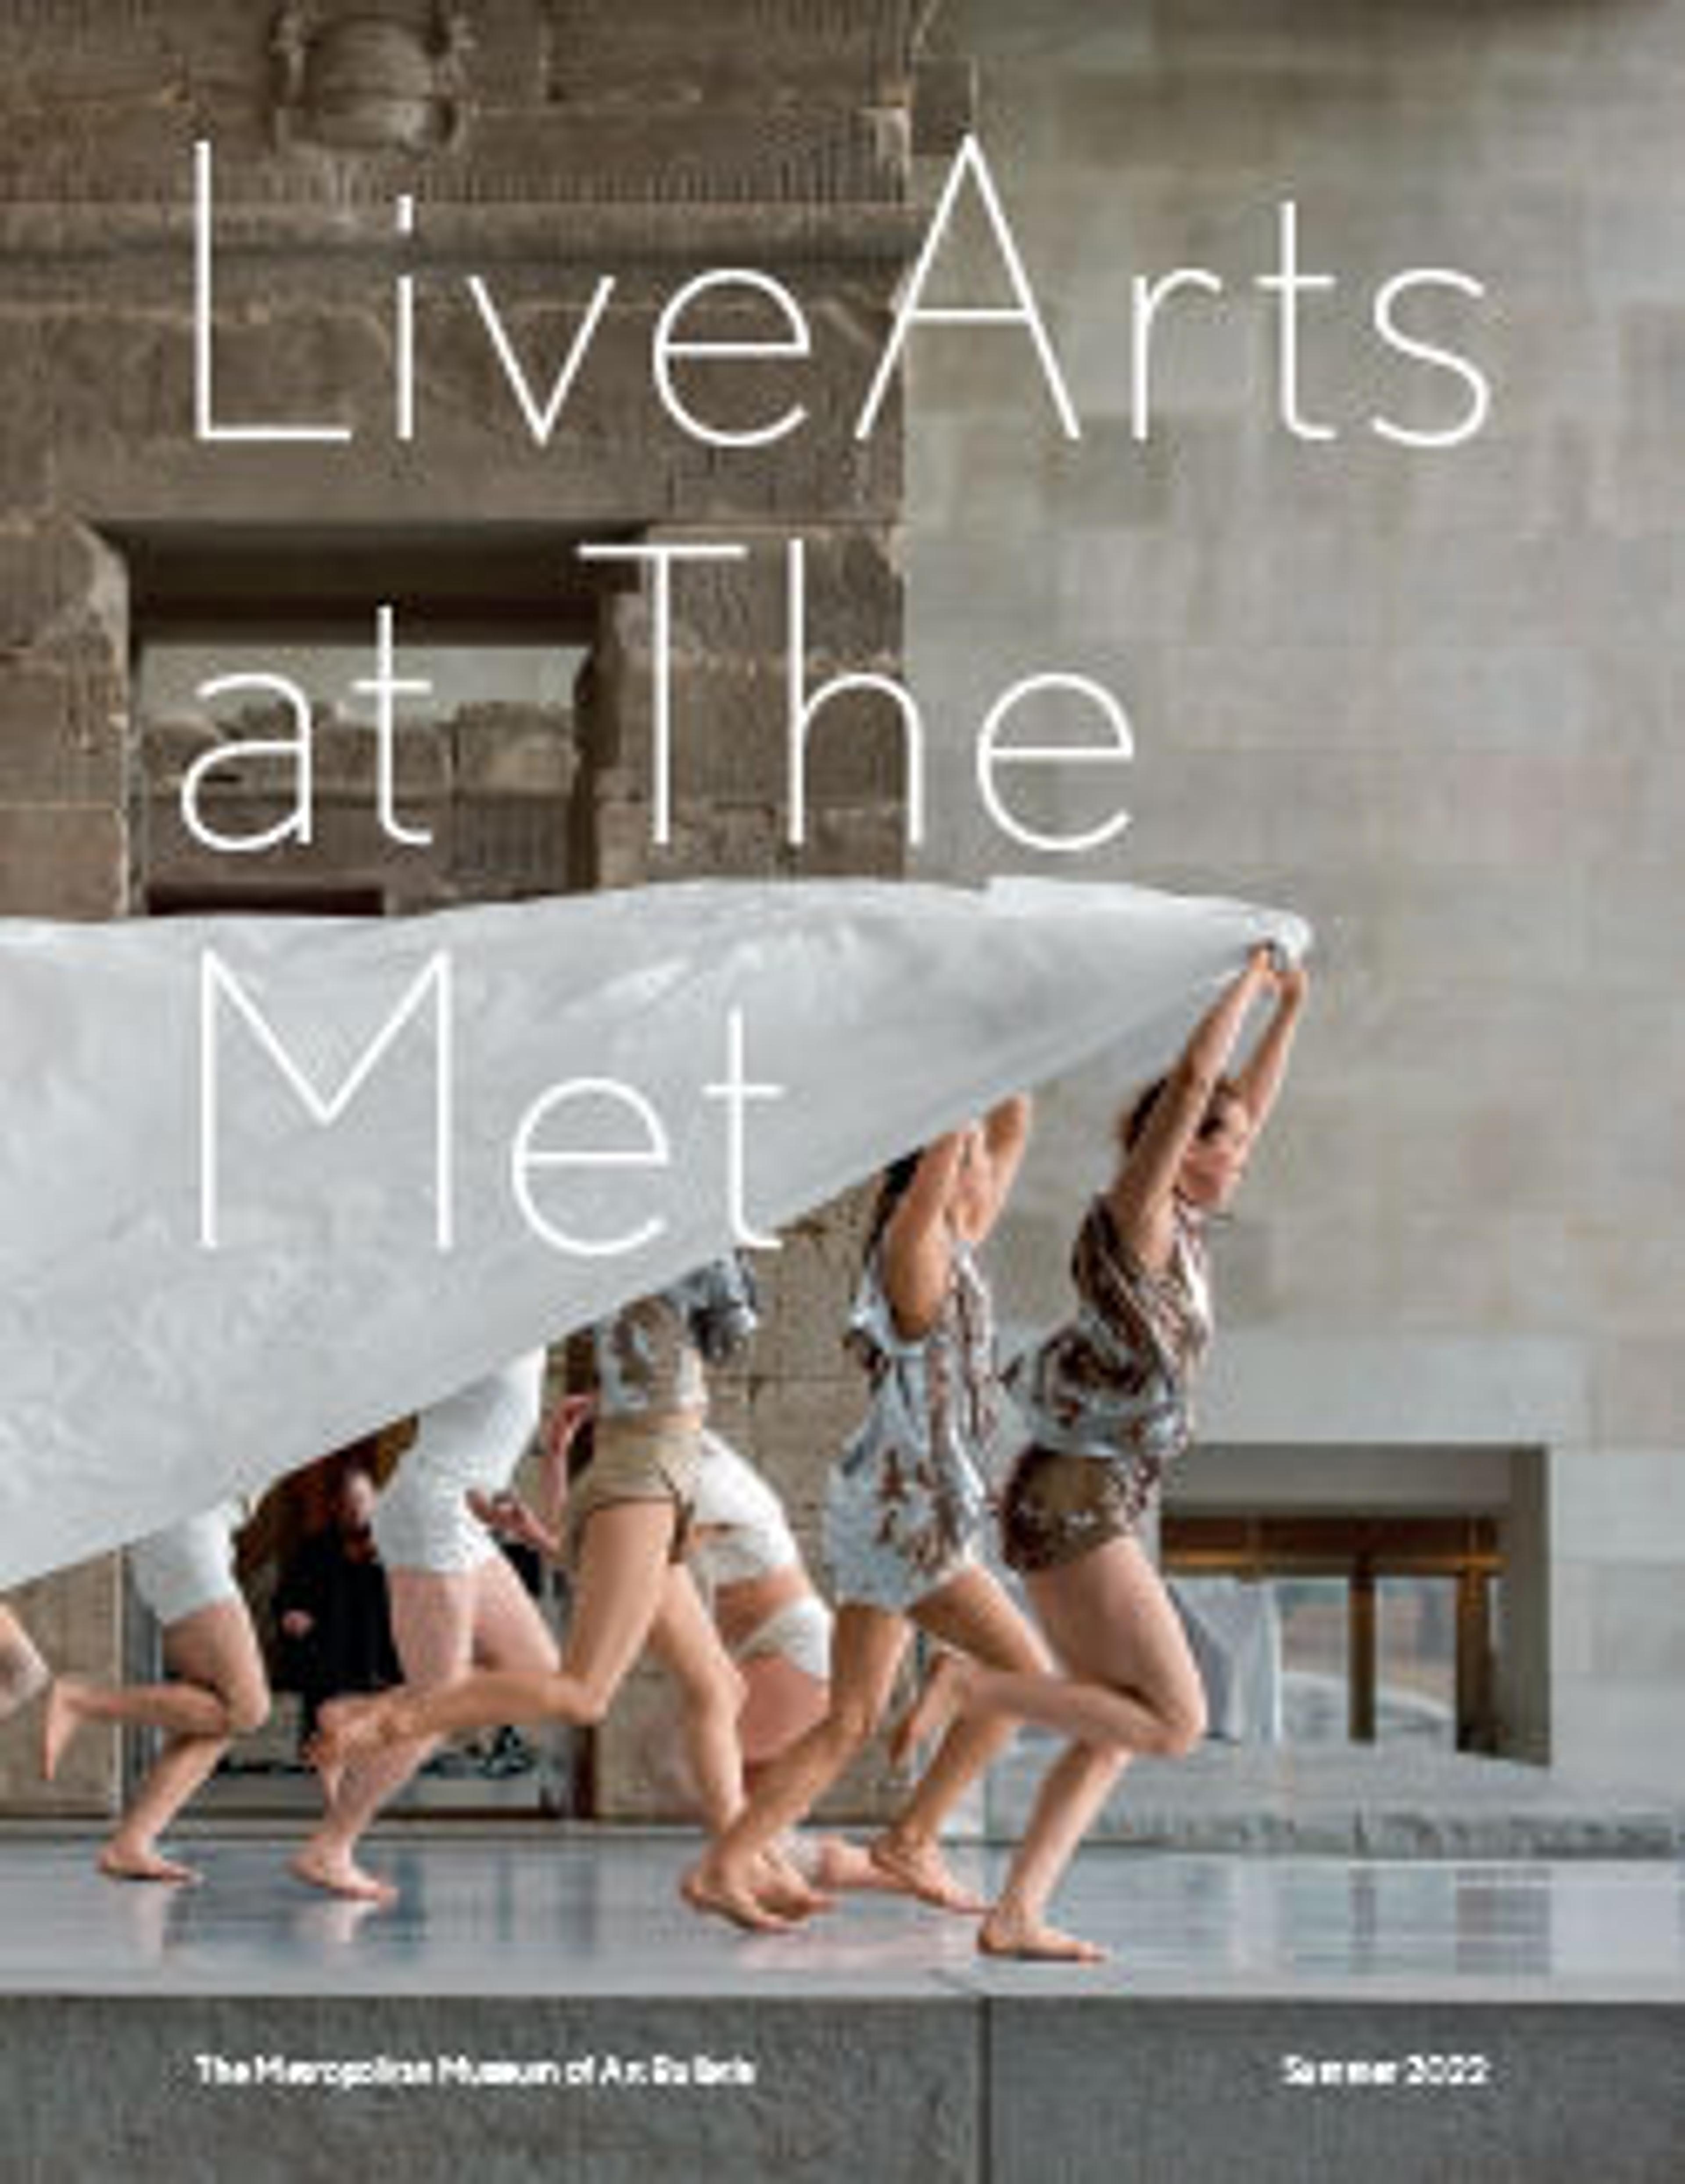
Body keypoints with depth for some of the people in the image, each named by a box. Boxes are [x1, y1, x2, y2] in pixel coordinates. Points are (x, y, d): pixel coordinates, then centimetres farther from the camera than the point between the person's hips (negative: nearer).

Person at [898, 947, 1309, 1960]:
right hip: (1077, 1504, -10)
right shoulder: (1132, 1217, -9)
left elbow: (1245, 1110, 27)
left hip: (1091, 1508, 10)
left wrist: (1289, 1011, 22)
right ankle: (976, 1689, -7)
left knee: (1112, 1733, 9)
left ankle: (1016, 1916, 7)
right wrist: (1249, 981, -6)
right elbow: (1195, 1080, -17)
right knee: (1177, 1721, -8)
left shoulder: (1180, 1229, 14)